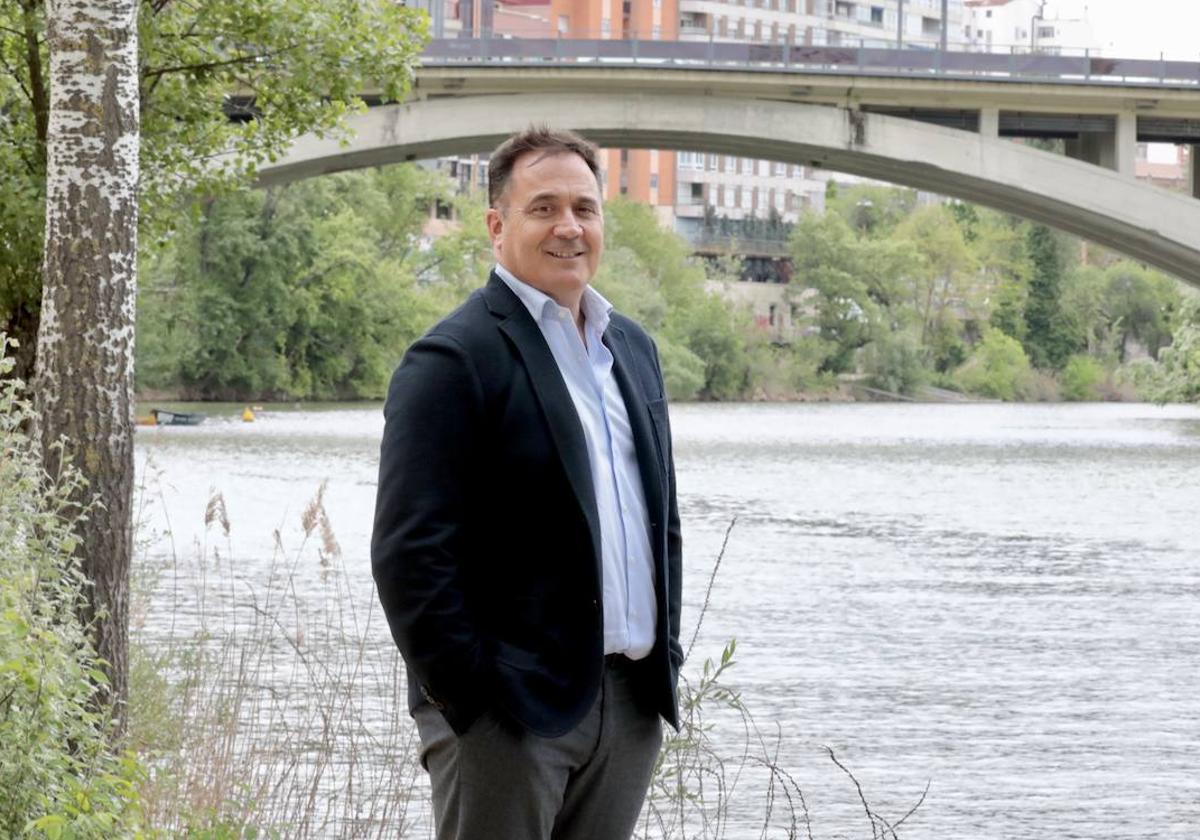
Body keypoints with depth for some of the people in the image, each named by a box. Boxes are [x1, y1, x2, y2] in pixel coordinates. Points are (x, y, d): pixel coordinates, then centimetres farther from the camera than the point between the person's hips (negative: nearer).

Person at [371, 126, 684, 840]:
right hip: (510, 709, -7)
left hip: (630, 704, 7)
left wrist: (664, 661, 13)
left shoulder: (633, 349, 16)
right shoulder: (455, 360, -9)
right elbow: (411, 554, -14)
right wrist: (469, 697, -17)